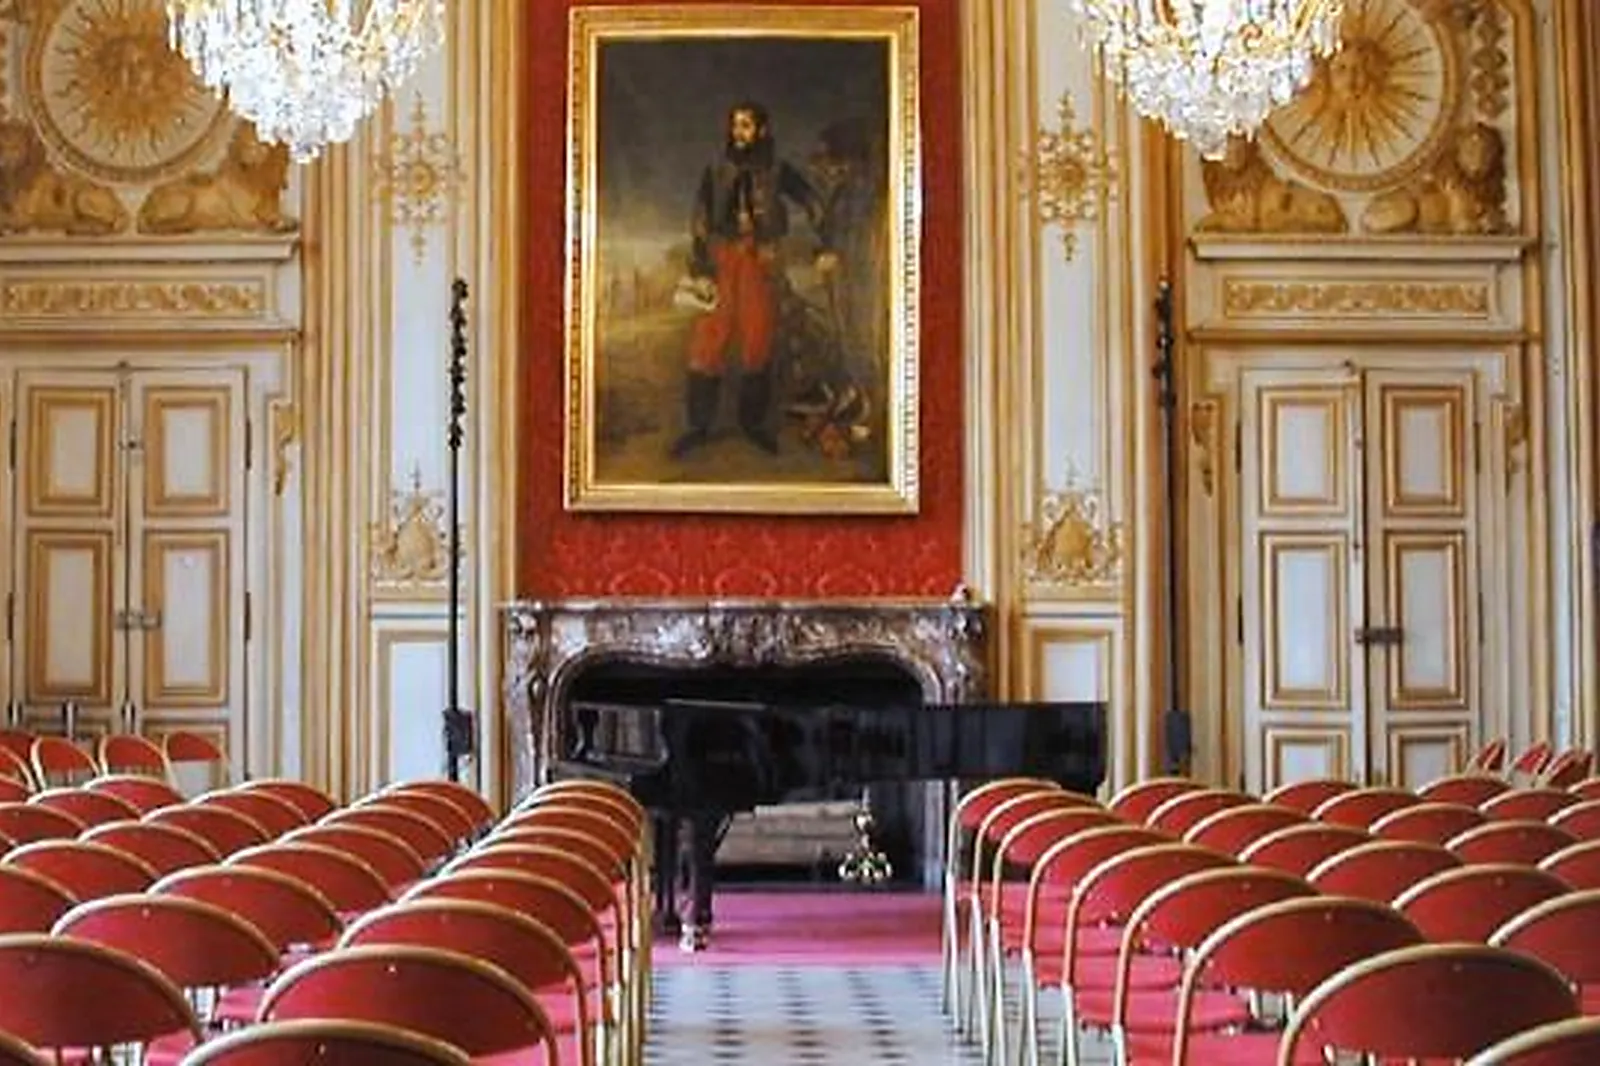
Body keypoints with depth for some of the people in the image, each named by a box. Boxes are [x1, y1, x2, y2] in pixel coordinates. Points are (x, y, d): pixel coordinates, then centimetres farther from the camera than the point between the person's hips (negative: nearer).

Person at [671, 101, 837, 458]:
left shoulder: (776, 171, 1)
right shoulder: (716, 171, 2)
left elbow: (814, 205, 8)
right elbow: (700, 221, 0)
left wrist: (825, 249, -2)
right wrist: (699, 269, -10)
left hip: (763, 263, 0)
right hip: (722, 259, 0)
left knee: (758, 344, 4)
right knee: (708, 341, -5)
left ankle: (755, 422, 17)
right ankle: (697, 426, 2)